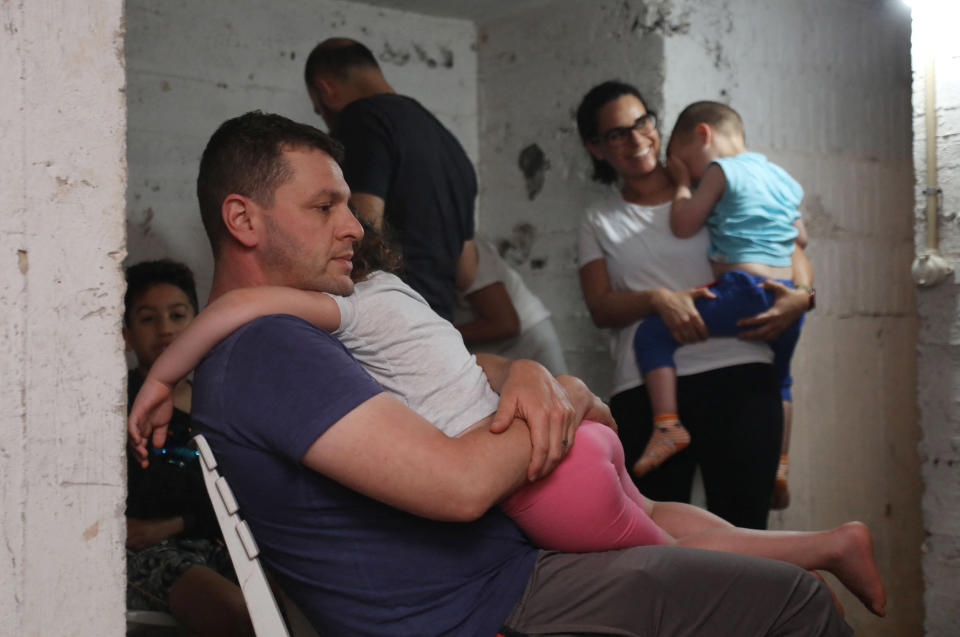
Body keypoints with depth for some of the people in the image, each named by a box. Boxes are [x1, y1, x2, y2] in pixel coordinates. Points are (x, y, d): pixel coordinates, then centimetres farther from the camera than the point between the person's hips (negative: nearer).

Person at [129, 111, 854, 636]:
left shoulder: (311, 331, 14)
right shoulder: (264, 348, -20)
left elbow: (456, 375, 20)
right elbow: (459, 483, -28)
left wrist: (525, 376, -6)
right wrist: (570, 401, -8)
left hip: (527, 572, 10)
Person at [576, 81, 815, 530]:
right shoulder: (599, 221, 16)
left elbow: (789, 246, 15)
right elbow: (600, 307, 4)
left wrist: (801, 295, -6)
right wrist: (657, 298, -15)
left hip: (739, 375, -1)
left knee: (743, 529, -6)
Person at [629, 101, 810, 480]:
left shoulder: (720, 170, 0)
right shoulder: (782, 178, 22)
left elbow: (683, 226, -2)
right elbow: (801, 239, 28)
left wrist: (682, 184, 12)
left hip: (743, 291, -8)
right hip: (787, 299, 8)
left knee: (652, 334, -5)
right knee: (778, 380, 30)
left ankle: (667, 425, -17)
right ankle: (778, 464, 32)